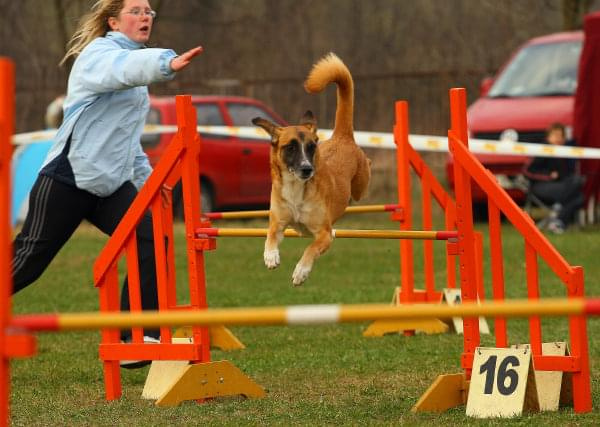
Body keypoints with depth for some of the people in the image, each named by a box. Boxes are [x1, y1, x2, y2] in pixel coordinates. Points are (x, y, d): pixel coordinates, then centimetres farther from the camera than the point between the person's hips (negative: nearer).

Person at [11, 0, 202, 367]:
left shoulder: (134, 71, 18)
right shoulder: (98, 54, -10)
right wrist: (167, 63, -56)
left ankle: (138, 338, -13)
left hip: (112, 184, 8)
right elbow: (125, 67, -37)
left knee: (151, 244, -12)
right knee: (29, 259, -3)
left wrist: (146, 176, 23)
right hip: (68, 176, -8)